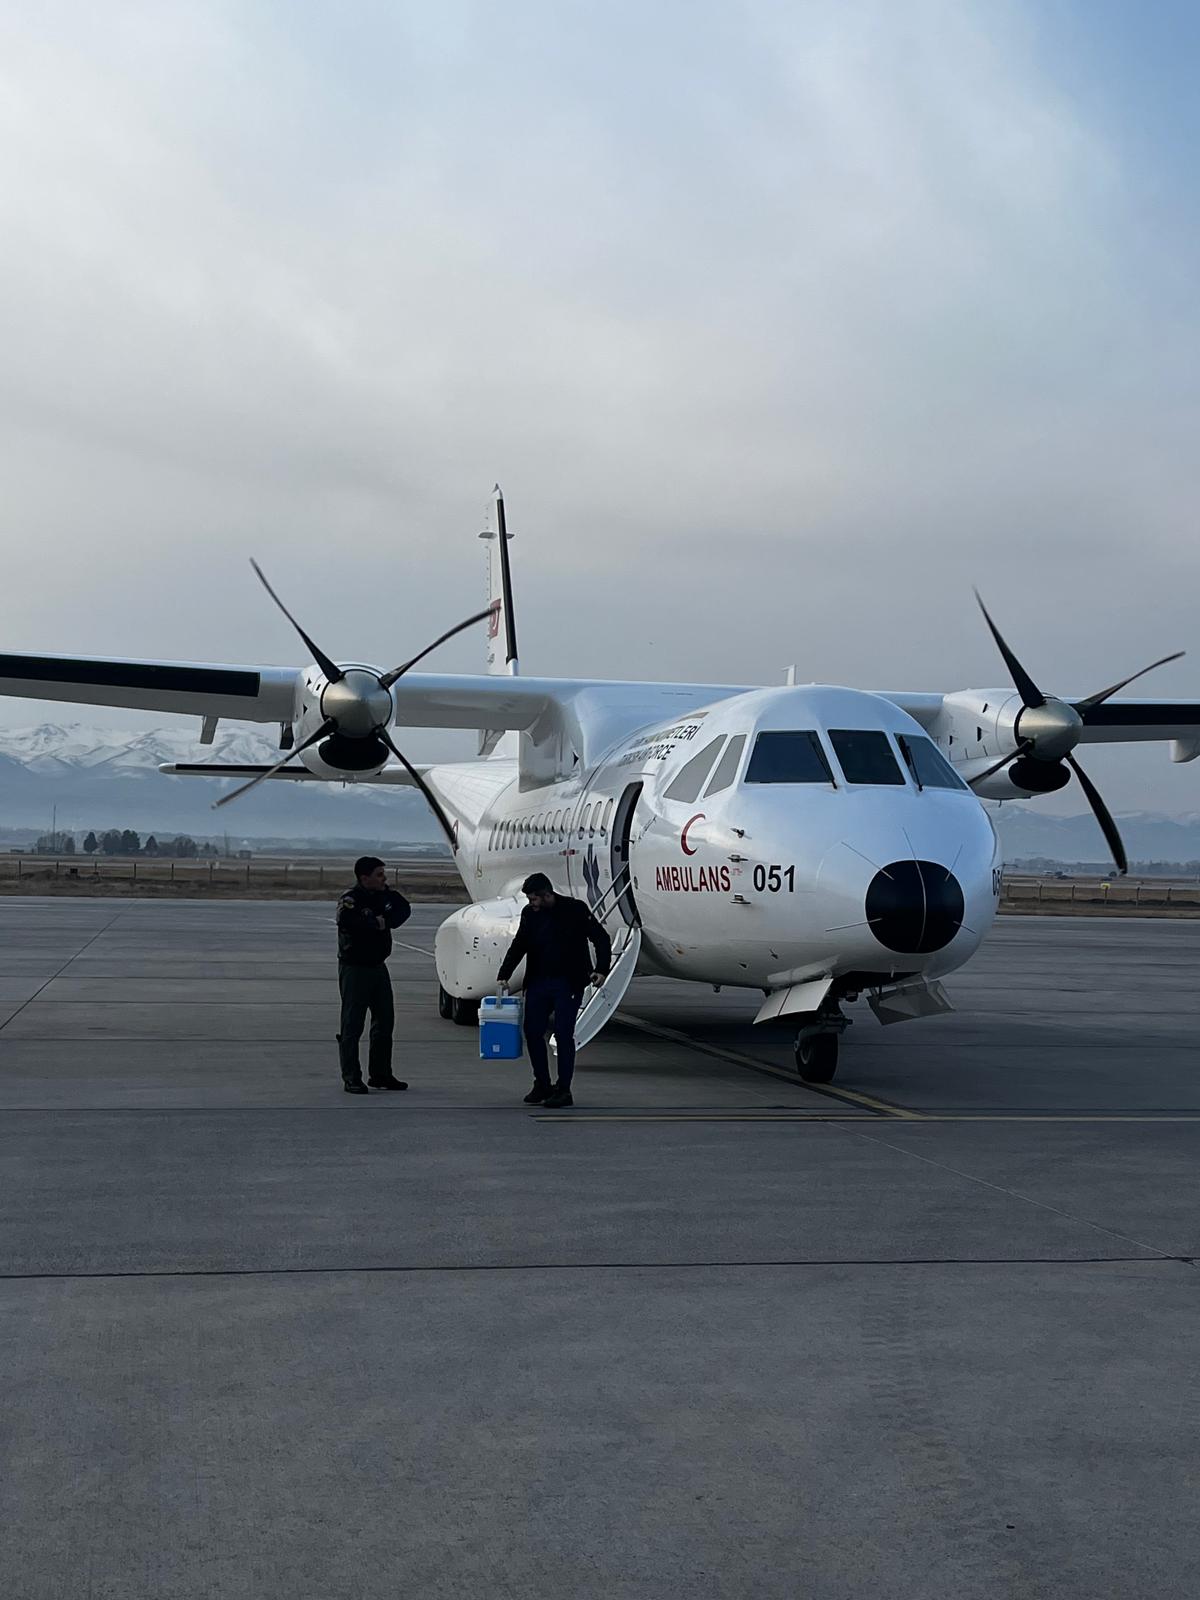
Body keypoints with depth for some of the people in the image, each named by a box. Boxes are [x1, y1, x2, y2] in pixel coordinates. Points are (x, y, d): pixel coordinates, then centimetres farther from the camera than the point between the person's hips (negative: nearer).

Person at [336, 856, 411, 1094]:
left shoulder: (382, 895, 8)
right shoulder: (350, 899, -15)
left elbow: (404, 910, 3)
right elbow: (347, 920, -34)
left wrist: (385, 920, -14)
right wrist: (377, 924, -21)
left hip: (378, 967, 8)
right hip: (354, 968, -8)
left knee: (384, 1021, 12)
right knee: (352, 1025, -4)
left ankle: (380, 1074, 22)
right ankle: (351, 1079, 0)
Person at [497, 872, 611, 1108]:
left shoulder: (575, 910, -9)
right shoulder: (529, 914, 5)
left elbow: (601, 938, -5)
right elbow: (519, 945, 11)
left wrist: (601, 970, -17)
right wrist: (504, 975, 1)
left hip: (568, 984, -5)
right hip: (538, 982, 5)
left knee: (563, 1034, -7)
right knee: (532, 1031, 3)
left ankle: (563, 1090, 0)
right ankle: (542, 1085, 18)